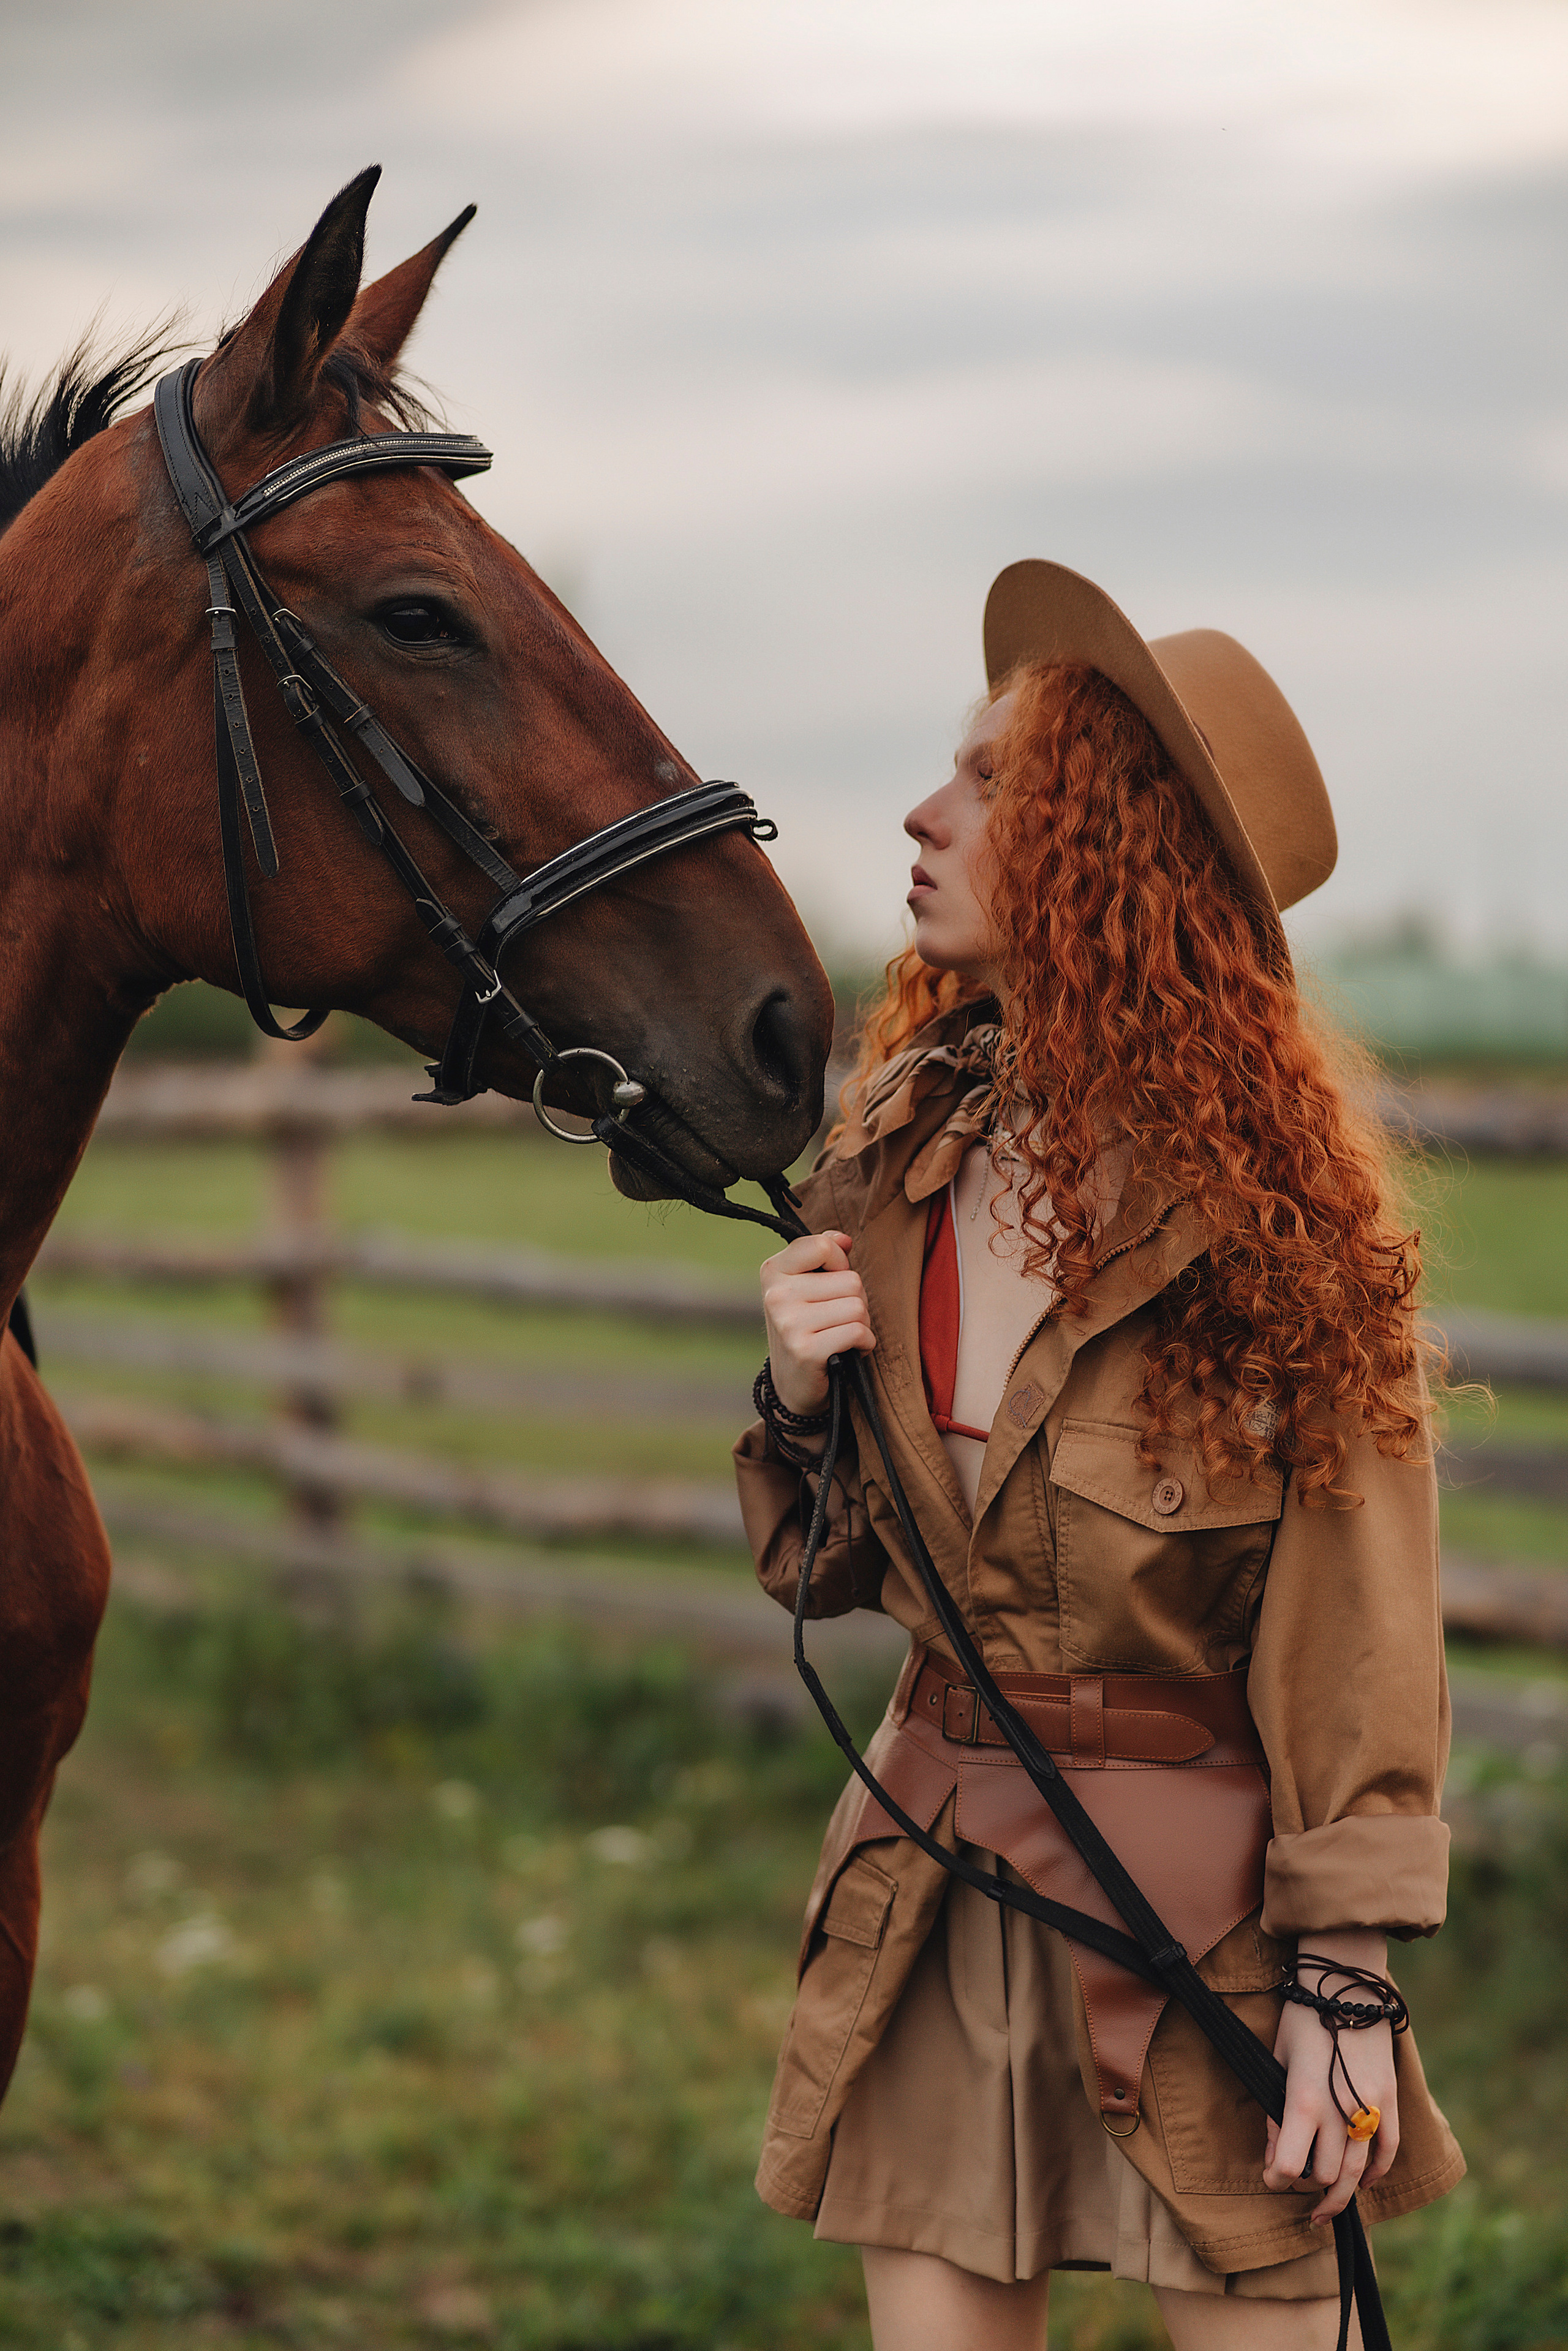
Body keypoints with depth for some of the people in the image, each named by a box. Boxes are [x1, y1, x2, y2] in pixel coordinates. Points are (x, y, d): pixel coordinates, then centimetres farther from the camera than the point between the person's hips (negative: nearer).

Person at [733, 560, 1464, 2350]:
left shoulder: (1269, 1198, -11)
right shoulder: (898, 1152, 4)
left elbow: (1359, 1627, -10)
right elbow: (827, 1575, 11)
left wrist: (1344, 1979, -13)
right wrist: (801, 1398, -9)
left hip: (1197, 1892, -5)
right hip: (932, 1872, 5)